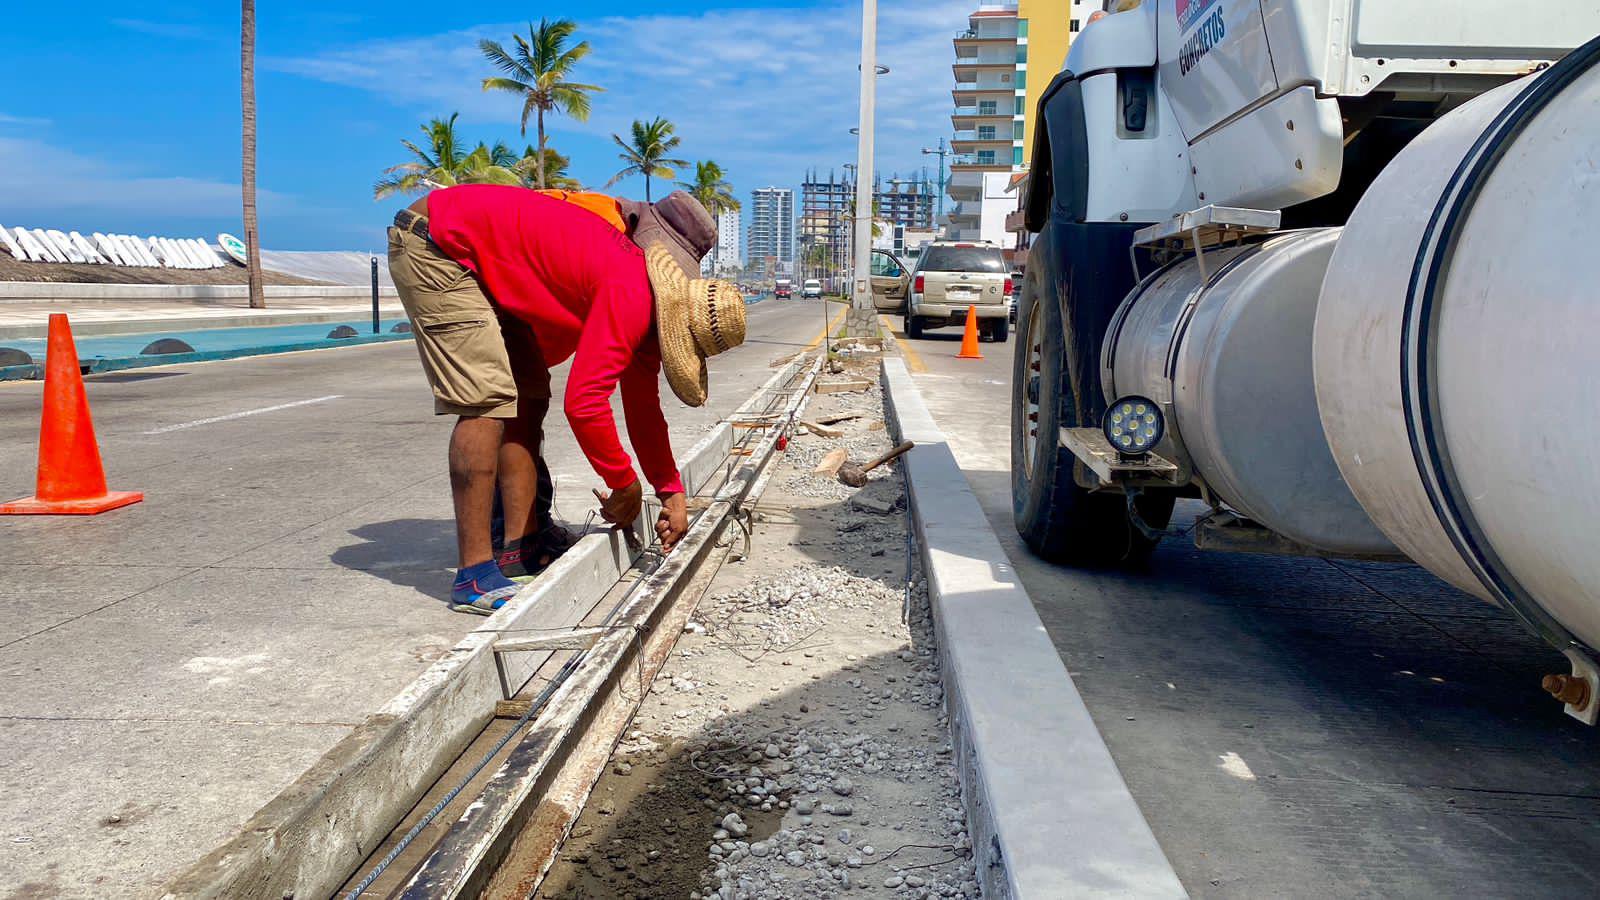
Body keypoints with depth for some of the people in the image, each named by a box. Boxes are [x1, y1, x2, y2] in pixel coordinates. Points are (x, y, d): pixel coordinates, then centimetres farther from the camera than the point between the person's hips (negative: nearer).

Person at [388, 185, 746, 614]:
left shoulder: (647, 302, 6)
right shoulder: (631, 295, -25)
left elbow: (643, 404, 14)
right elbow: (583, 402, -29)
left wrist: (672, 492, 13)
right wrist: (626, 485, -15)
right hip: (434, 244, -10)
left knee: (529, 397, 7)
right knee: (487, 403, -17)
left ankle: (519, 547, 10)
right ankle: (473, 578, -14)